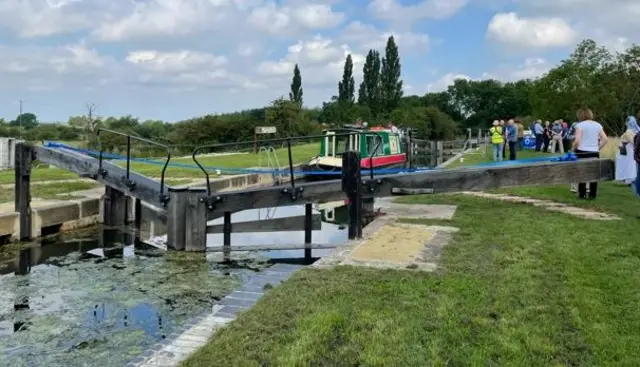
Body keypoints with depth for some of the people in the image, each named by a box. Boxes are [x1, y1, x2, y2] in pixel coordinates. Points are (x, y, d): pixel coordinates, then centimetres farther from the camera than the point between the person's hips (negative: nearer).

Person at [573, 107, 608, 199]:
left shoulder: (580, 125, -7)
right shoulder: (597, 125, 7)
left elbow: (577, 140, -15)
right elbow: (605, 139, 3)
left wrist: (573, 149, 1)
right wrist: (598, 148, 11)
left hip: (582, 152, -4)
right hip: (594, 153, 4)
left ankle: (582, 194, 6)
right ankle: (592, 194, 14)